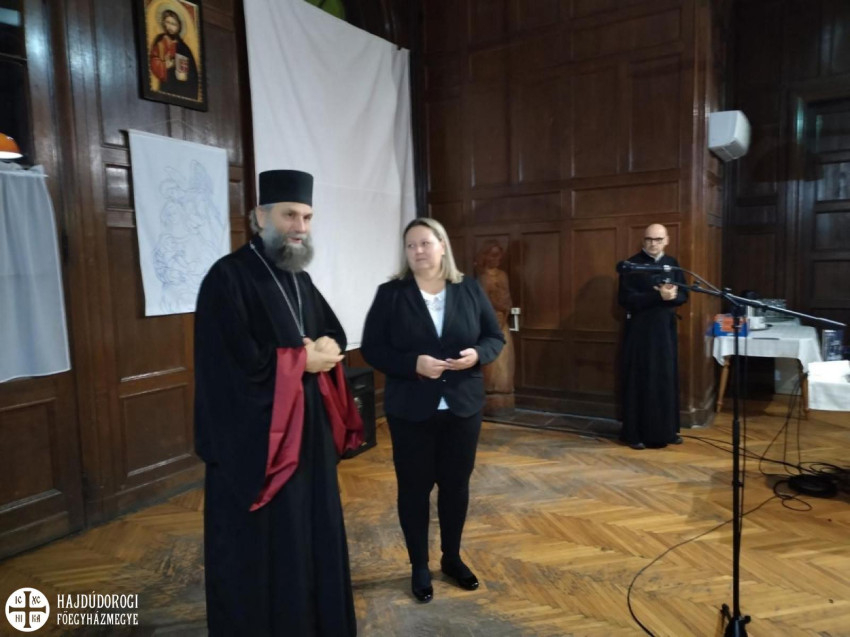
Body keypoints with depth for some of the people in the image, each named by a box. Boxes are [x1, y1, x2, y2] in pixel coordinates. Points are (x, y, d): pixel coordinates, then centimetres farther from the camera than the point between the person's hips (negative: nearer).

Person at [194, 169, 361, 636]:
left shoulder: (299, 279, 10)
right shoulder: (228, 277, -16)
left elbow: (335, 333, 15)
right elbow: (239, 362, -25)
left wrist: (327, 347, -9)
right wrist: (304, 358, -15)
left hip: (308, 428, 8)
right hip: (254, 436, -8)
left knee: (311, 534, 20)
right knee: (261, 549, 6)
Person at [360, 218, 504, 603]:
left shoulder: (470, 290, 2)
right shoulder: (390, 294, -4)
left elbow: (495, 337, 6)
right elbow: (371, 349, -7)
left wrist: (477, 354, -16)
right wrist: (413, 363, -22)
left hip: (462, 407, 2)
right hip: (410, 410, -2)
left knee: (456, 484, 14)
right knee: (414, 487, 9)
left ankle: (452, 557, 36)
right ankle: (419, 566, 28)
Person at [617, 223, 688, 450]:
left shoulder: (672, 264, 9)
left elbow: (683, 295, 8)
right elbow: (626, 298, -15)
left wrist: (671, 295, -15)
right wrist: (658, 296, -22)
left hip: (666, 329, 5)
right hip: (640, 330, -5)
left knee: (667, 379, 9)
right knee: (639, 381, -2)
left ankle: (666, 430, 21)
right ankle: (635, 433, 6)